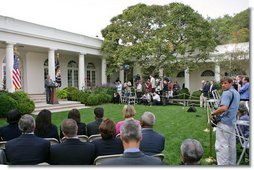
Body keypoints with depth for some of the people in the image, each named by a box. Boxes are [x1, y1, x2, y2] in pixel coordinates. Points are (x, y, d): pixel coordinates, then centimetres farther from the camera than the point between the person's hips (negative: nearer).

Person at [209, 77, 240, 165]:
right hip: (232, 122, 10)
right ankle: (231, 164, 26)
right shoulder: (236, 93, 15)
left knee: (221, 145, -4)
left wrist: (212, 113, -18)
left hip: (224, 122, -10)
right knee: (231, 145, 16)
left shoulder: (227, 93, -16)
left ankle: (223, 165, 0)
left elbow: (224, 108, -30)